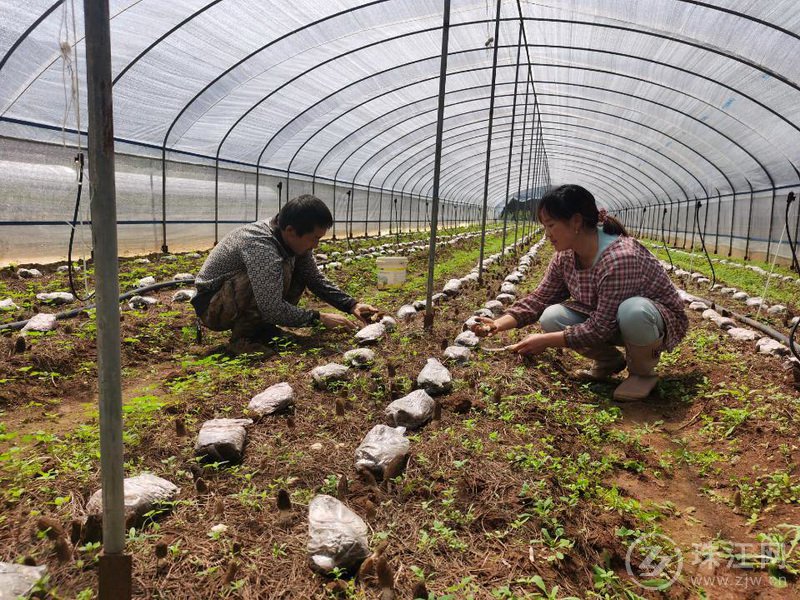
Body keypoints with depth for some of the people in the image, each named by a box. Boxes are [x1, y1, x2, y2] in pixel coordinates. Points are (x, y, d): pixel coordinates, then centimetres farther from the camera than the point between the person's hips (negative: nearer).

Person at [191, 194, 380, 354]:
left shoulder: (295, 240, -6)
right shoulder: (261, 246, -33)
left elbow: (316, 280, 5)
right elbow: (272, 309, -36)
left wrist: (352, 305, -6)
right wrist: (319, 318, -26)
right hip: (212, 307, -8)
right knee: (281, 271, -30)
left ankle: (259, 328, 3)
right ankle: (242, 337, -15)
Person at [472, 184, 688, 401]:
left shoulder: (620, 258, -35)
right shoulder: (565, 256, -10)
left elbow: (599, 329, -33)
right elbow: (539, 299, -3)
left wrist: (546, 341, -29)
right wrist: (499, 324, -17)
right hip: (605, 321, 6)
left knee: (632, 311, -40)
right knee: (551, 318, -16)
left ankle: (643, 372, -8)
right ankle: (609, 360, 9)